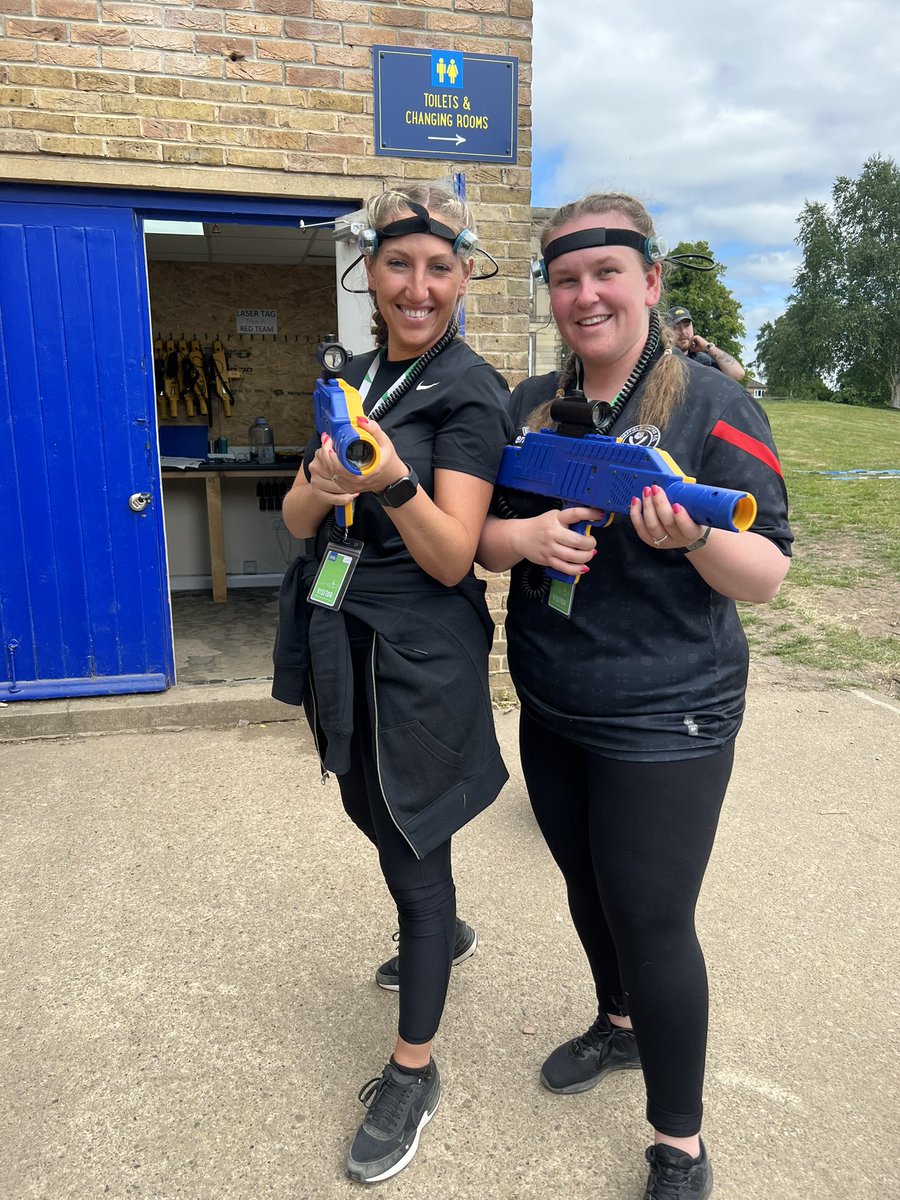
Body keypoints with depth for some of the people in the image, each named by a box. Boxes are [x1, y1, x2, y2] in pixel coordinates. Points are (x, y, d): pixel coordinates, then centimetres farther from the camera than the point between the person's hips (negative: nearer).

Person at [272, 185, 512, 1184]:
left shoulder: (470, 390, -11)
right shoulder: (350, 378, 9)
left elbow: (452, 558, -18)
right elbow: (296, 522, 4)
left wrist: (394, 482, -35)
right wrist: (322, 483, -19)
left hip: (419, 651, -7)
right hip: (343, 641, 7)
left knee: (412, 845, 3)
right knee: (375, 812, 23)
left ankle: (413, 1071, 25)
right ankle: (445, 931, 54)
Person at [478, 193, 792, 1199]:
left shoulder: (713, 407, -9)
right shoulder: (528, 408, 5)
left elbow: (767, 578, -10)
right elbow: (479, 538, 7)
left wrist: (691, 537, -31)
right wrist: (525, 535, -15)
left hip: (666, 720, -5)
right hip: (549, 710, 6)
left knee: (652, 921, 3)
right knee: (588, 885, 22)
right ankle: (619, 1025, 51)